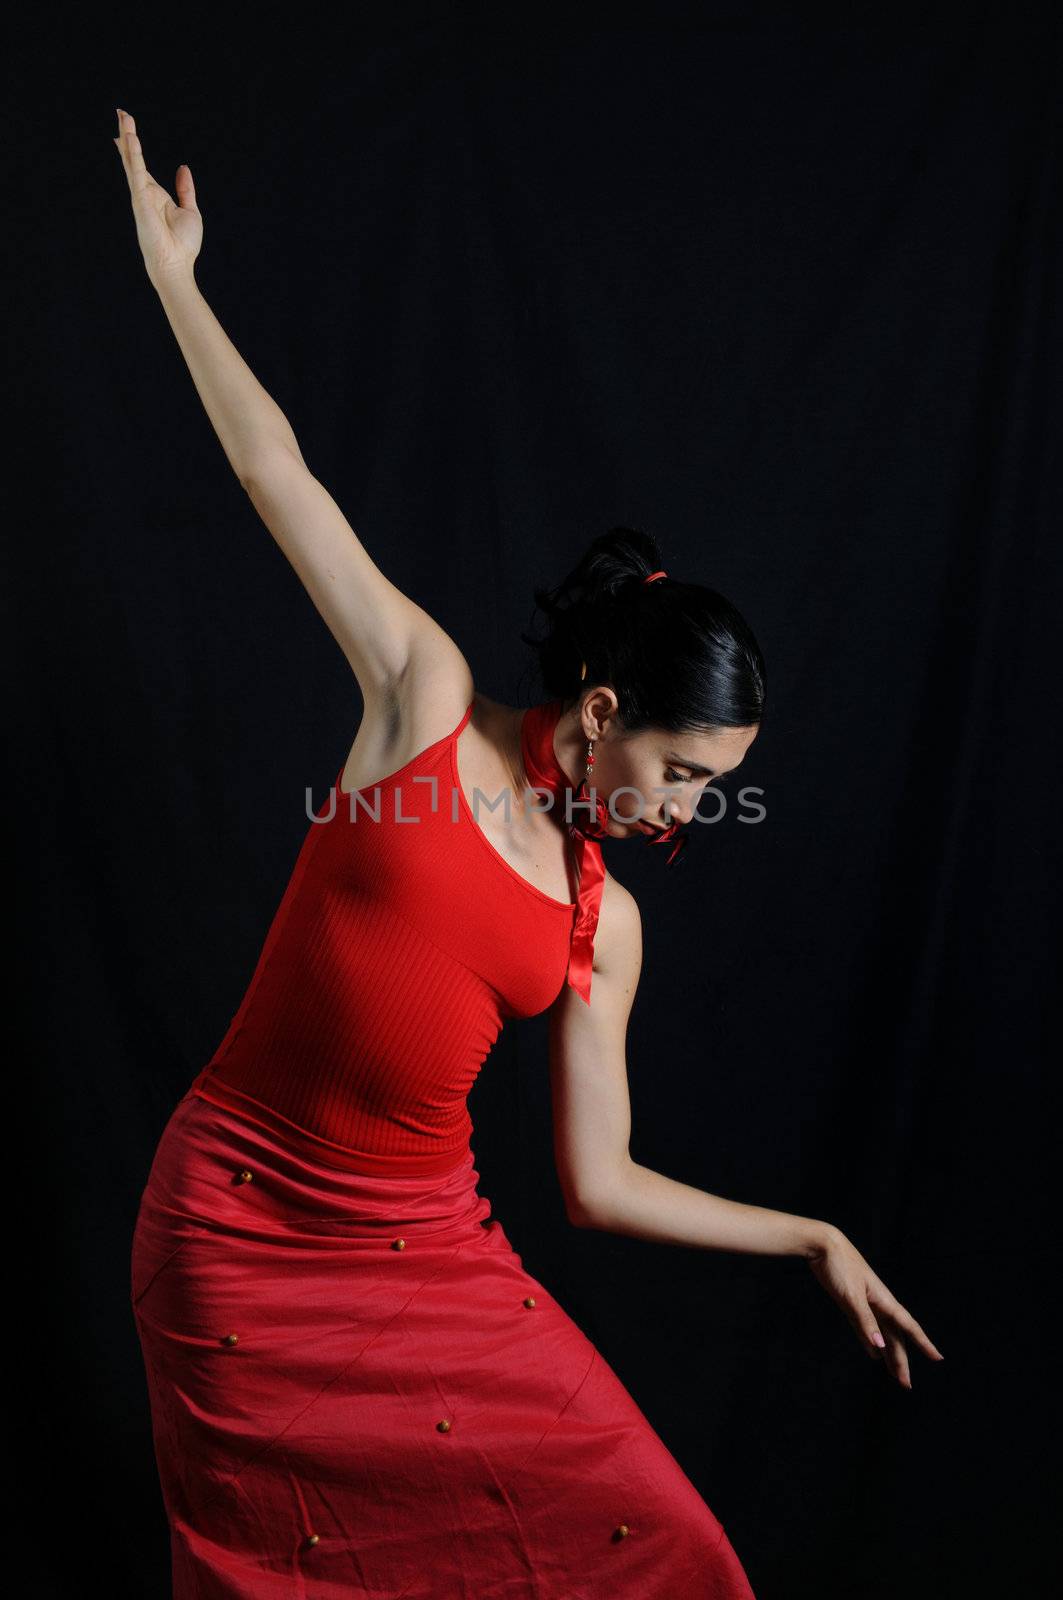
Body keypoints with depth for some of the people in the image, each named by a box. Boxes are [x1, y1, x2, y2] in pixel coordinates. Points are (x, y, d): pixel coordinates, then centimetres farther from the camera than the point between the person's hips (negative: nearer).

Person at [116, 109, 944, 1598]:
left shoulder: (603, 927, 2)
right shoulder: (427, 698, -7)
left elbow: (599, 1181, 5)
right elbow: (278, 474, -4)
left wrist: (815, 1241, 7)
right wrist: (174, 276, 0)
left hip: (425, 1247, 3)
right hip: (236, 1223, -3)